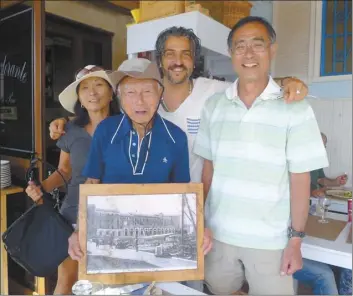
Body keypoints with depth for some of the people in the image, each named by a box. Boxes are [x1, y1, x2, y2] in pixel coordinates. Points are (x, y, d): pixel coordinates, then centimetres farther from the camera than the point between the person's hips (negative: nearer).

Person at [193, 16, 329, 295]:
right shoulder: (214, 106, 1)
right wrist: (199, 221, 6)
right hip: (218, 233, 3)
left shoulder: (295, 108, -9)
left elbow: (300, 178, -7)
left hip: (270, 240, -3)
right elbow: (208, 168, 6)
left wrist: (296, 239, -7)